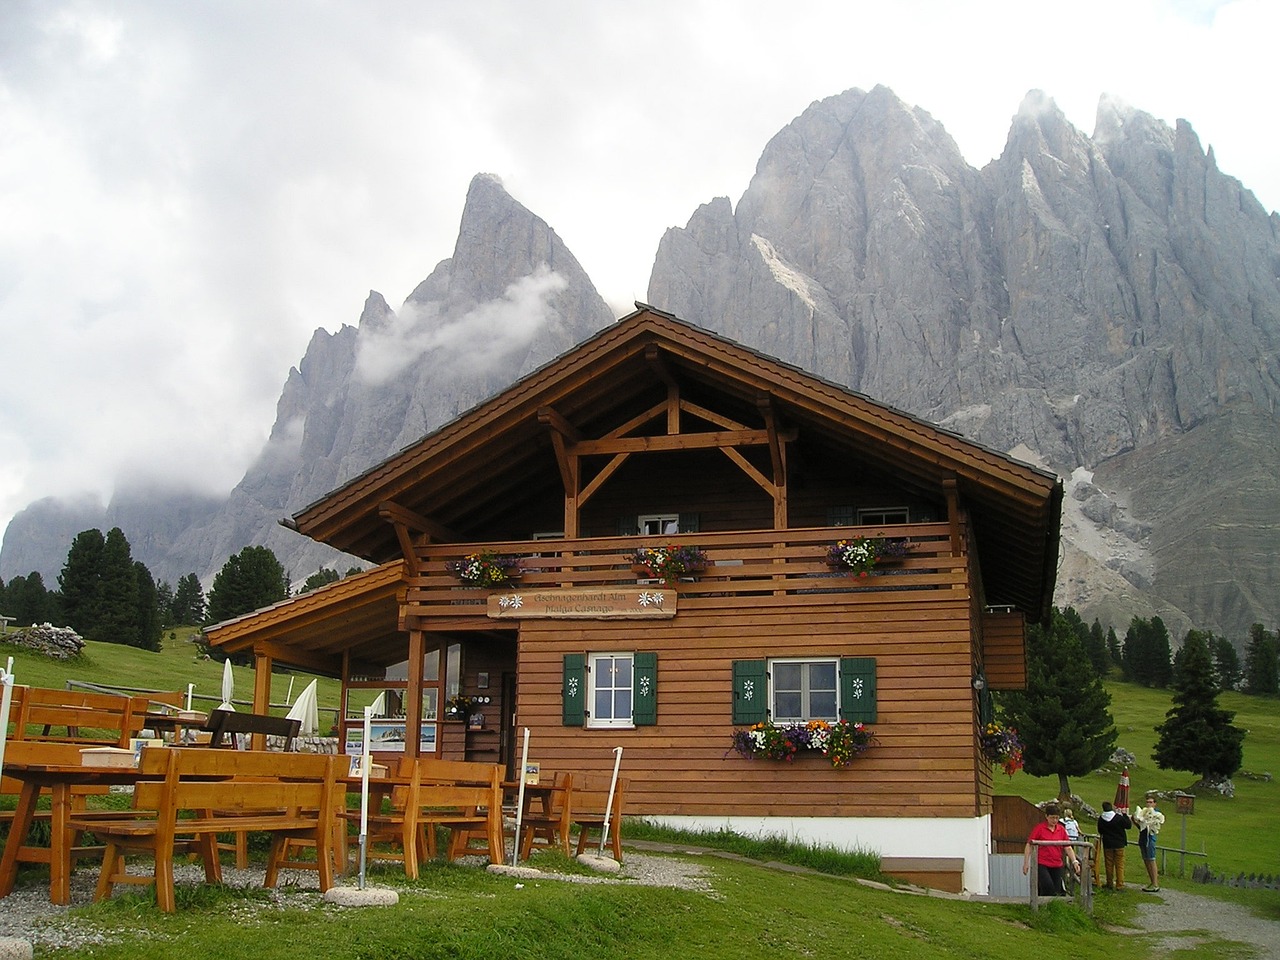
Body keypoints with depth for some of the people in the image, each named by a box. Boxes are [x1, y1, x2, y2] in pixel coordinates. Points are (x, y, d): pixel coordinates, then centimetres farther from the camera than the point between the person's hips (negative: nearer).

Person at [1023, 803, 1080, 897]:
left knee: (1057, 890, 3)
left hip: (1057, 866, 4)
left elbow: (1068, 847, 10)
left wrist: (1074, 861, -3)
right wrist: (1026, 863, -6)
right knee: (1048, 887, -23)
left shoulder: (1061, 829, 8)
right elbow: (1029, 846, -2)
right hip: (1041, 865, -4)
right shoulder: (1039, 828, -3)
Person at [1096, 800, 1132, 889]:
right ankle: (1119, 885, 2)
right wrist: (1125, 815, 6)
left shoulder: (1100, 819, -5)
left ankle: (1110, 884, 17)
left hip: (1107, 845, 2)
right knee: (1119, 865, 4)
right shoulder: (1119, 818, -15)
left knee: (1109, 865, 11)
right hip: (1119, 845, -2)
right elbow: (1129, 825, -2)